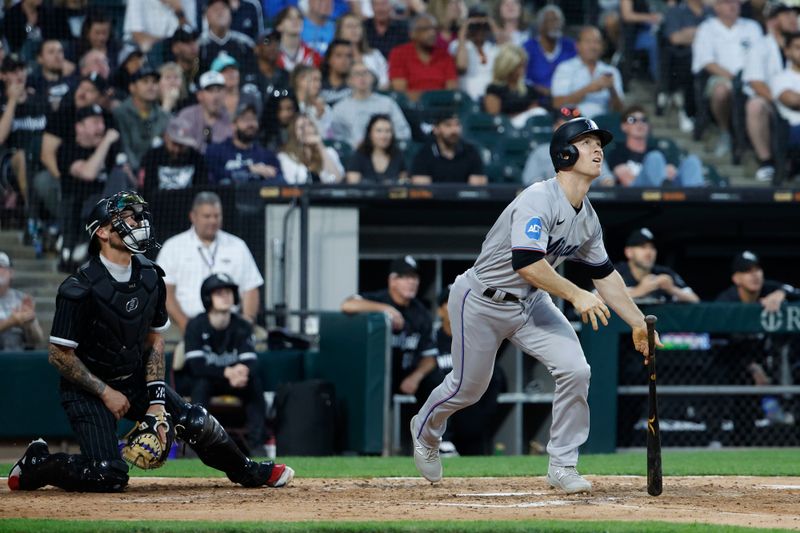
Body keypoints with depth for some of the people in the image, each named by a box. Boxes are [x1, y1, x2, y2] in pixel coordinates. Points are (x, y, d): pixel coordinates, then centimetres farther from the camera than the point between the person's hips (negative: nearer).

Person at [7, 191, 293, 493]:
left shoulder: (150, 276, -2)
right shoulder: (81, 288, -23)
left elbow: (154, 338, 7)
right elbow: (60, 355, -18)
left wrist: (156, 399, -3)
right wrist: (106, 393, -17)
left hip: (135, 380, 6)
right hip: (87, 386, -6)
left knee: (196, 422, -6)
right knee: (109, 476, -19)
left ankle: (245, 471, 22)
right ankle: (36, 463, 5)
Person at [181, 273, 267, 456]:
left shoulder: (242, 327, -6)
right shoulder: (196, 326, -14)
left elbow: (251, 363, -18)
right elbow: (196, 365, -26)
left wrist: (242, 373, -44)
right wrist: (227, 372, -40)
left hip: (231, 382, 2)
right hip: (202, 382, -2)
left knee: (255, 382, -26)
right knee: (201, 382, -36)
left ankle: (256, 443, -27)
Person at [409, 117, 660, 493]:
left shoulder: (588, 218, -1)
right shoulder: (539, 201, -28)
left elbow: (604, 274, 10)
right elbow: (526, 263, -38)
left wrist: (638, 324, 9)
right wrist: (576, 295, -38)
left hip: (530, 305, 7)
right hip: (482, 303, -7)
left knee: (575, 370, -13)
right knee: (467, 387, 8)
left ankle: (562, 466, -1)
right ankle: (425, 430, 42)